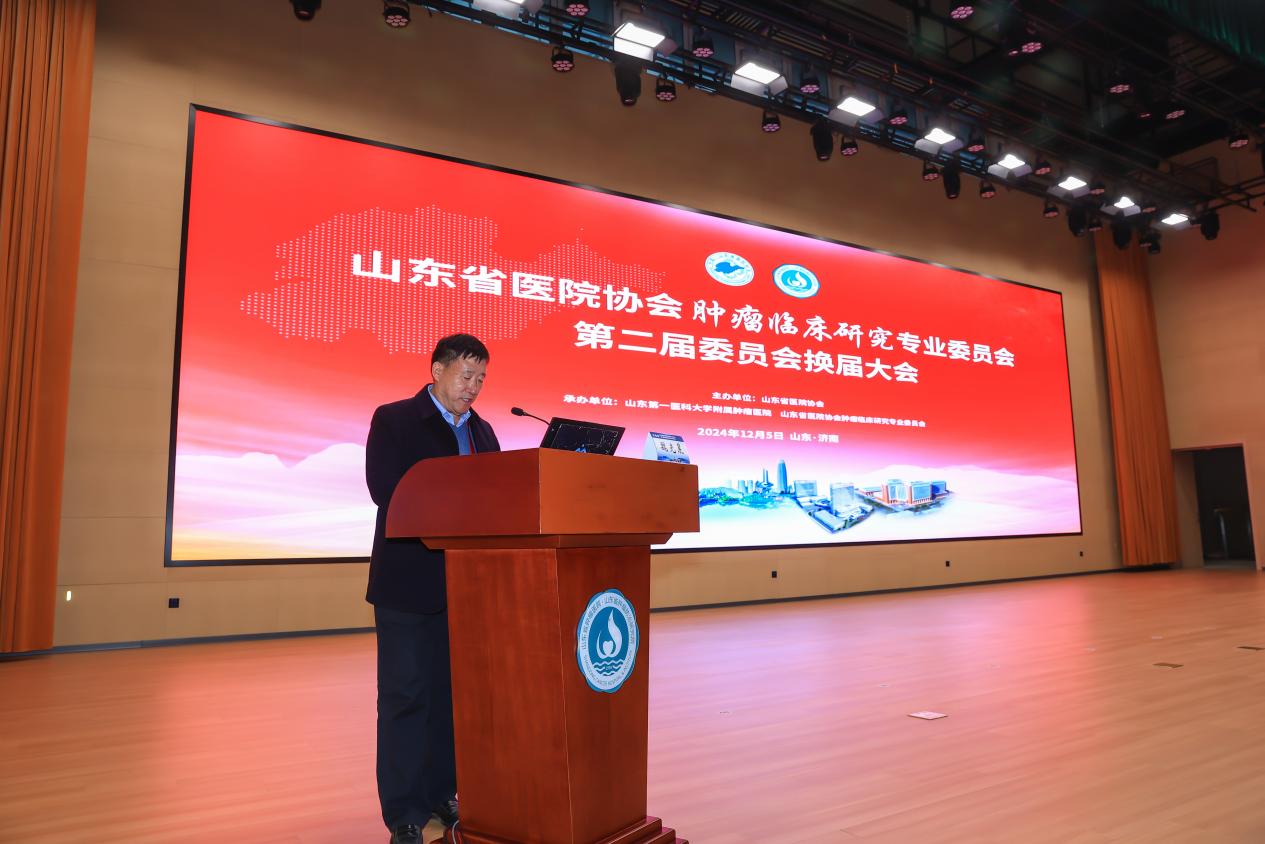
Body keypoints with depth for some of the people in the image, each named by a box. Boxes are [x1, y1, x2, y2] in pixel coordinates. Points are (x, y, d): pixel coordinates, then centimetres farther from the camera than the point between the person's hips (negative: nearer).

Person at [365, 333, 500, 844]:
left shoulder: (482, 432, 14)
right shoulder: (393, 420, -3)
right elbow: (386, 490, -17)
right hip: (409, 582, -5)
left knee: (453, 692, 13)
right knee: (405, 696, 2)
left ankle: (441, 796, 27)